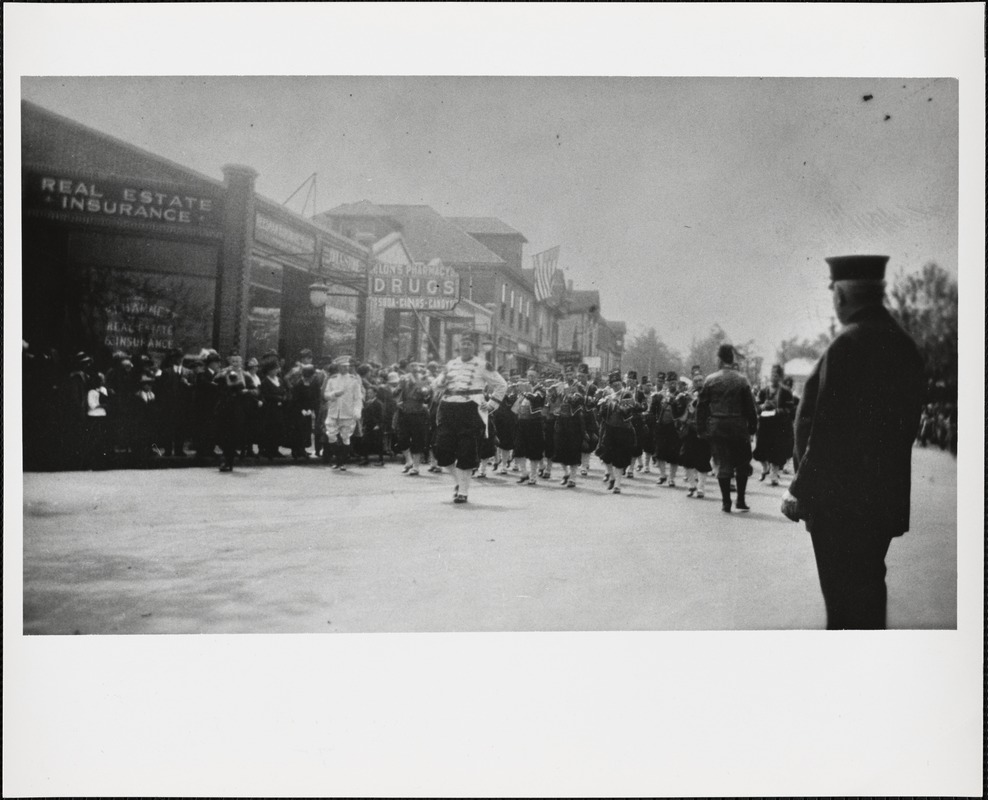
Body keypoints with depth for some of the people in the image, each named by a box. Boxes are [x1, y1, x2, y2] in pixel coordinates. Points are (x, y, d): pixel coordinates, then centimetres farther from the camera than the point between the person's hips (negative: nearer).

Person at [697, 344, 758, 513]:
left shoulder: (710, 380, -1)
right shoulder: (742, 380, -4)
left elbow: (701, 406, 0)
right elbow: (750, 406, -4)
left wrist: (701, 429, 5)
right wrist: (752, 427, 3)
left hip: (717, 427, 1)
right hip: (738, 427, -1)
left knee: (723, 464, 6)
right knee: (742, 464, 12)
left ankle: (726, 501, 6)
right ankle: (740, 500, 12)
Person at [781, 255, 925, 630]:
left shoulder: (848, 346, -20)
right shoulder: (904, 345, 7)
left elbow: (827, 432, -21)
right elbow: (905, 426, 11)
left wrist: (800, 491, -12)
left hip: (841, 502, -8)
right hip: (886, 500, 9)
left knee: (847, 603, 1)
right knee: (868, 593, 20)